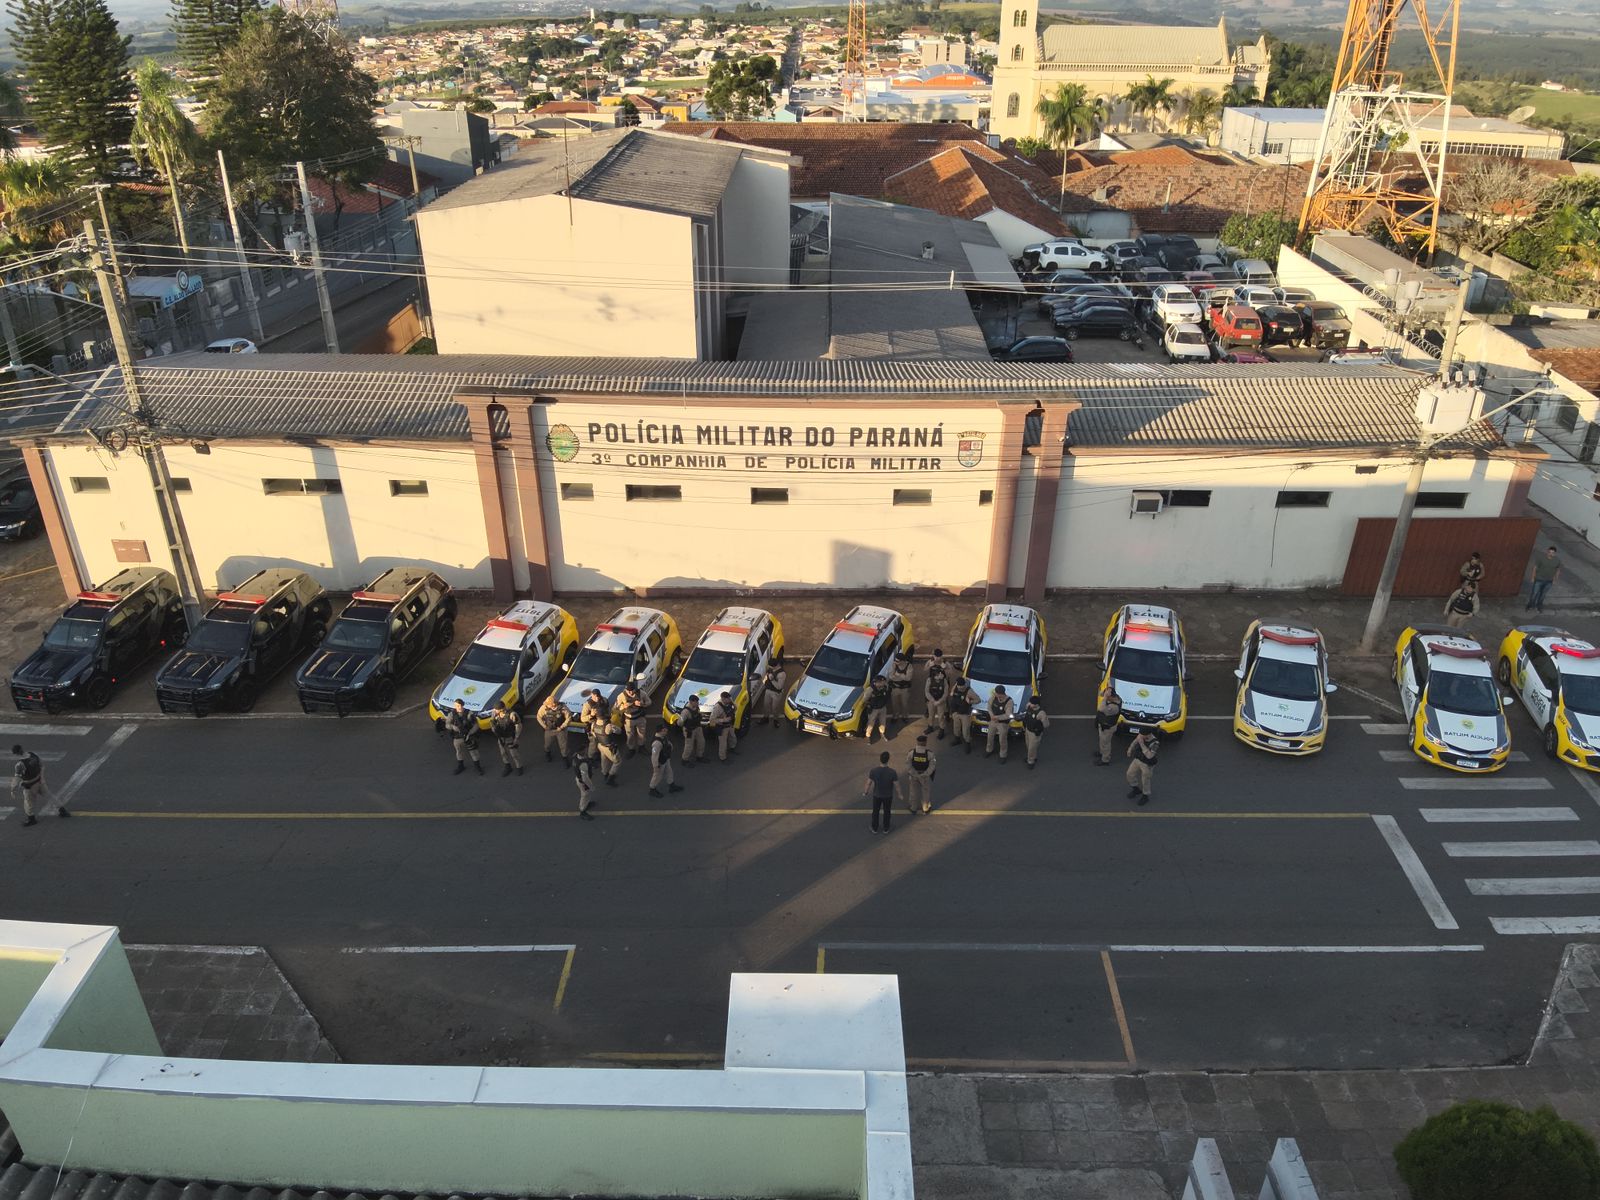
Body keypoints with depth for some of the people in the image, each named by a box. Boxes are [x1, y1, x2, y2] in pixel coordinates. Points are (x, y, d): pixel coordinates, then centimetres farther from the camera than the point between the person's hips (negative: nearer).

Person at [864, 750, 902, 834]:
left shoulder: (873, 771, -27)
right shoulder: (892, 772, -30)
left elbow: (868, 783, -14)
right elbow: (897, 785, -18)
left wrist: (866, 792, 6)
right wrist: (899, 795, 1)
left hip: (877, 795, 0)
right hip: (888, 796, 0)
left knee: (876, 811, 23)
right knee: (887, 812, 23)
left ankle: (875, 828, 40)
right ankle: (886, 829, 40)